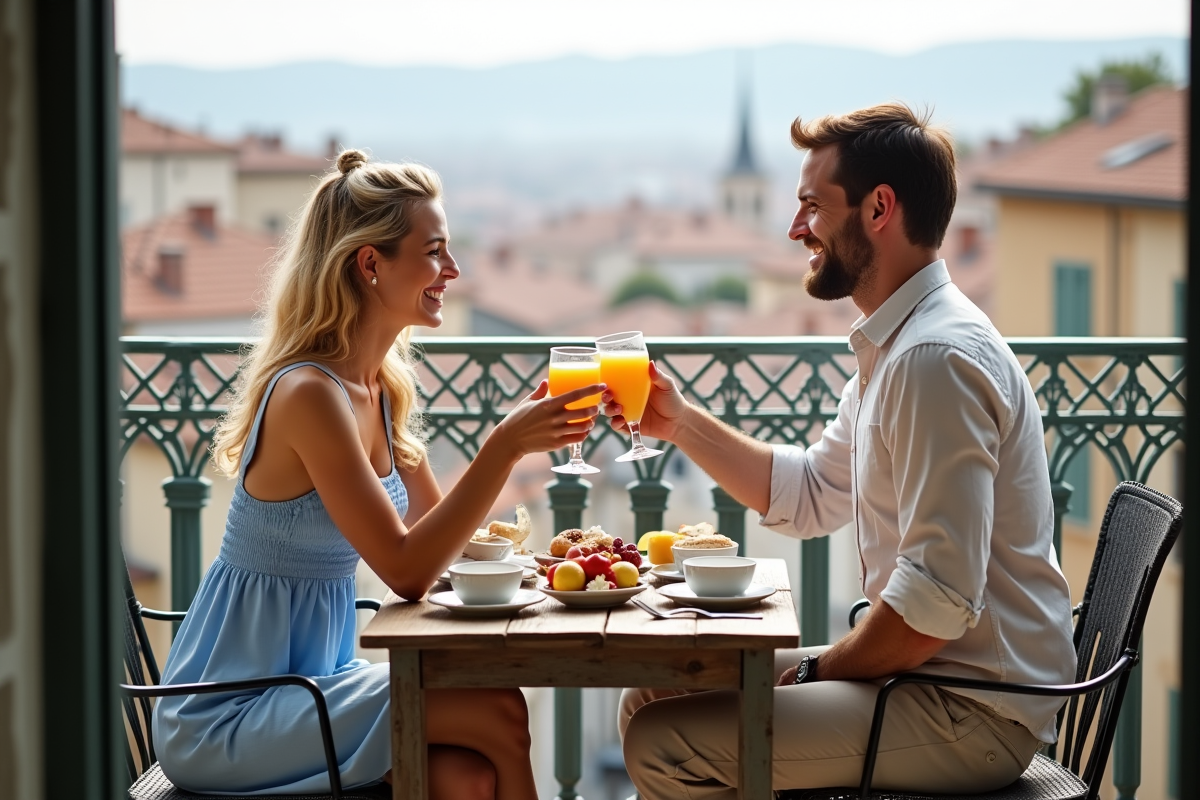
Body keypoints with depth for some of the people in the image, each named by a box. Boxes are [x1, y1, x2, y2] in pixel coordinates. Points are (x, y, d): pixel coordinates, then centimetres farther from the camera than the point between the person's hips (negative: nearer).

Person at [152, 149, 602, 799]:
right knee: (497, 714, -18)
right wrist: (503, 447, -26)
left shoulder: (385, 387, 7)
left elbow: (432, 531, 12)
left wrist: (522, 433, 2)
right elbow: (406, 570, -23)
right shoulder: (309, 393, -20)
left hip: (306, 681, 8)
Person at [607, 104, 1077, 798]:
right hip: (928, 677, 10)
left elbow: (938, 601, -27)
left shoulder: (936, 357, -22)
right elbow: (808, 495, 23)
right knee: (652, 698, 12)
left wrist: (821, 670, -12)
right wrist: (681, 422, 13)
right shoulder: (898, 345, 13)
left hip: (971, 713, -10)